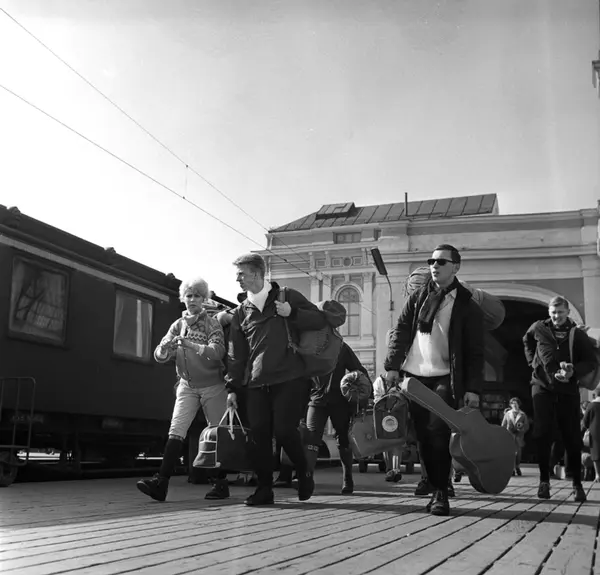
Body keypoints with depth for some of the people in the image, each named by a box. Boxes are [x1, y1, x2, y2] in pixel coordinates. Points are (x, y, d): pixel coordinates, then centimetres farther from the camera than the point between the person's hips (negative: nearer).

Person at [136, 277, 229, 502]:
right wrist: (164, 348, -23)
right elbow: (160, 356, 1)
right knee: (175, 432, -11)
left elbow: (218, 351, -20)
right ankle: (161, 482, -17)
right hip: (187, 386, 3)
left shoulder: (212, 324, -3)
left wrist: (191, 345, -32)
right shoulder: (178, 325, 7)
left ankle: (221, 484, 14)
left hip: (213, 386, -3)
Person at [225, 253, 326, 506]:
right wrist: (232, 387, 8)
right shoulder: (241, 312, 15)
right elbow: (236, 354, 15)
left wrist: (292, 313, -14)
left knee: (284, 430, -11)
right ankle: (264, 489, 10)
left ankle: (304, 473, 15)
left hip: (290, 378, -4)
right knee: (259, 435, -2)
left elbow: (319, 320, 2)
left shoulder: (287, 297, 5)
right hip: (256, 383, 4)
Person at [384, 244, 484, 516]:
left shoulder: (467, 305, 0)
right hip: (414, 375, 4)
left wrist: (472, 388, -10)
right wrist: (393, 365, -2)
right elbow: (401, 331, 9)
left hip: (444, 378, -3)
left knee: (438, 433, -13)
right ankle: (435, 487, 16)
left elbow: (474, 351, -3)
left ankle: (441, 494, -4)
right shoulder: (418, 296, 11)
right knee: (423, 435, 5)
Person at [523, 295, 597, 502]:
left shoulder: (578, 335, 1)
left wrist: (574, 371, -17)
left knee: (572, 436, 1)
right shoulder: (539, 328, 3)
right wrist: (533, 363, 12)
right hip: (543, 386, 0)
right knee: (543, 434, -3)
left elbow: (590, 361, 1)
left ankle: (577, 483, 11)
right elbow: (527, 342, 24)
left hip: (568, 390, 0)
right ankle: (544, 480, 6)